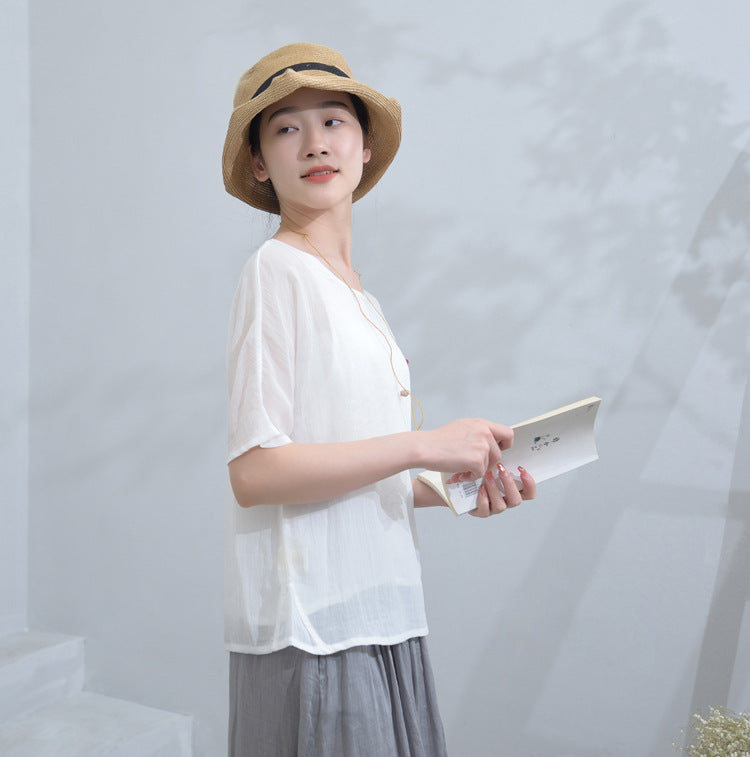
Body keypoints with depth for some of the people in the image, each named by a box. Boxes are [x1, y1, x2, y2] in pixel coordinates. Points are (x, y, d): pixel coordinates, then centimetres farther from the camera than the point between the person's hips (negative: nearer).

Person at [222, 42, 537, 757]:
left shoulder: (357, 295, 14)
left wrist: (458, 489, 2)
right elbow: (254, 471, -18)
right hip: (309, 633, -7)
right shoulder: (276, 270, -10)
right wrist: (424, 444, -16)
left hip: (380, 620, 8)